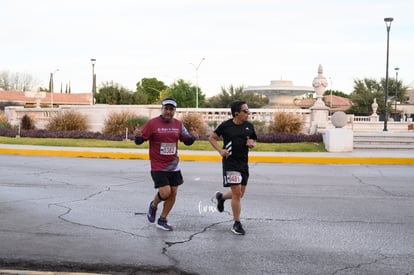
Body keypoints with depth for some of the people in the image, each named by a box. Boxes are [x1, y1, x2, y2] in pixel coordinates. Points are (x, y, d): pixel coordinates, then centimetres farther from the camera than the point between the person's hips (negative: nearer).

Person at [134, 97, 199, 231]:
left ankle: (162, 221, 23)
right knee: (165, 192, -14)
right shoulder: (152, 123, -10)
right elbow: (139, 141, -8)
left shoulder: (178, 124, 4)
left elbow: (187, 141, 11)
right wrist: (137, 136, -32)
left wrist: (193, 137, -11)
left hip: (174, 166, 5)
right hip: (158, 167, -5)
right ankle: (153, 205, 21)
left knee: (173, 193, 6)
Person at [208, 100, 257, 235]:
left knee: (240, 194, 12)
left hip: (243, 163, 6)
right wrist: (220, 150, -11)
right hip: (230, 162, -5)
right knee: (237, 193, -9)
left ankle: (221, 197, 43)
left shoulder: (249, 126, 5)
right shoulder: (225, 126, -7)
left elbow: (254, 141, 17)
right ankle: (237, 224, 4)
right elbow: (212, 138, 4)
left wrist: (252, 143, -7)